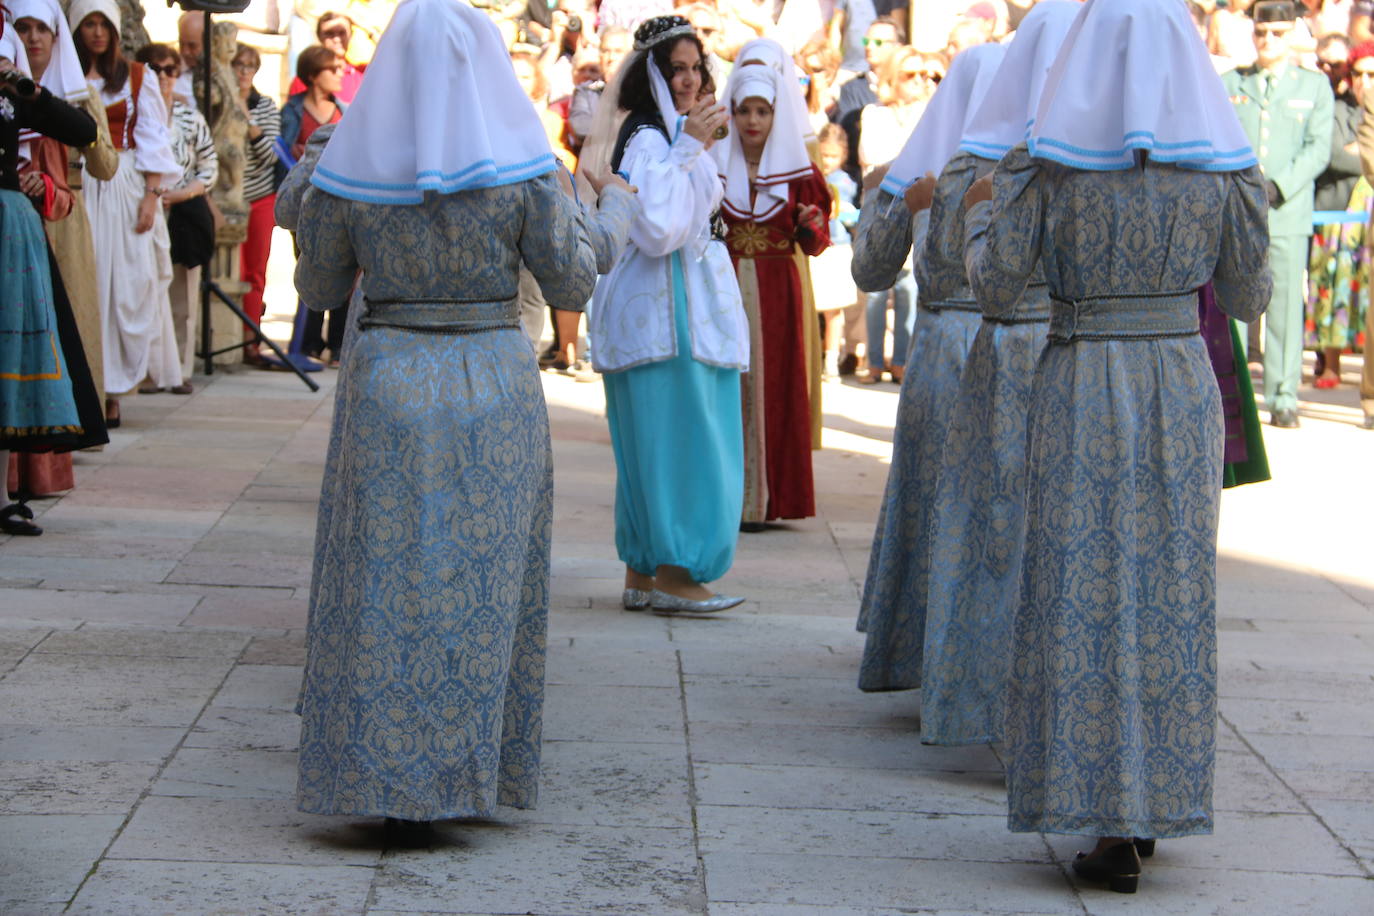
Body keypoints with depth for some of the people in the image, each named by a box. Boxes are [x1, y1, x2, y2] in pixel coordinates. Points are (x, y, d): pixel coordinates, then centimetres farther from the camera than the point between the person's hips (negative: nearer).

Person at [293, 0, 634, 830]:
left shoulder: (351, 167, -3)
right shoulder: (520, 167, -6)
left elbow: (318, 288, 7)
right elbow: (573, 286, -1)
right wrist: (570, 208, 15)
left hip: (388, 383, 0)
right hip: (498, 385, 0)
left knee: (388, 582, 7)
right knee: (487, 580, 12)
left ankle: (394, 787, 7)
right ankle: (478, 769, 18)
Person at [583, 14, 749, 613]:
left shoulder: (670, 135, 16)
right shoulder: (649, 140, -16)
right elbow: (657, 230, -27)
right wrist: (689, 149, -24)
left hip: (684, 302, 10)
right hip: (667, 314, -10)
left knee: (653, 442, 12)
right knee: (679, 436, -7)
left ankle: (641, 574, 17)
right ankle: (674, 576, -2)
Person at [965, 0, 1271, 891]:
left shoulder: (1046, 164, -7)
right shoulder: (1224, 167, -2)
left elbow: (997, 289, -5)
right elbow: (1248, 297, 6)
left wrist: (980, 213, 13)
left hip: (1079, 392, -2)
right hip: (1182, 390, 2)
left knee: (1085, 591, 3)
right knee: (1174, 591, 13)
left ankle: (1111, 824, 1)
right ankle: (1160, 804, 19)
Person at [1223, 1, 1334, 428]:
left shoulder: (1315, 86, 11)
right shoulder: (1228, 84, 13)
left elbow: (1318, 149, 3)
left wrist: (1279, 187, -11)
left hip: (1289, 213, 0)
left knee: (1285, 305, -1)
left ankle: (1283, 398, 5)